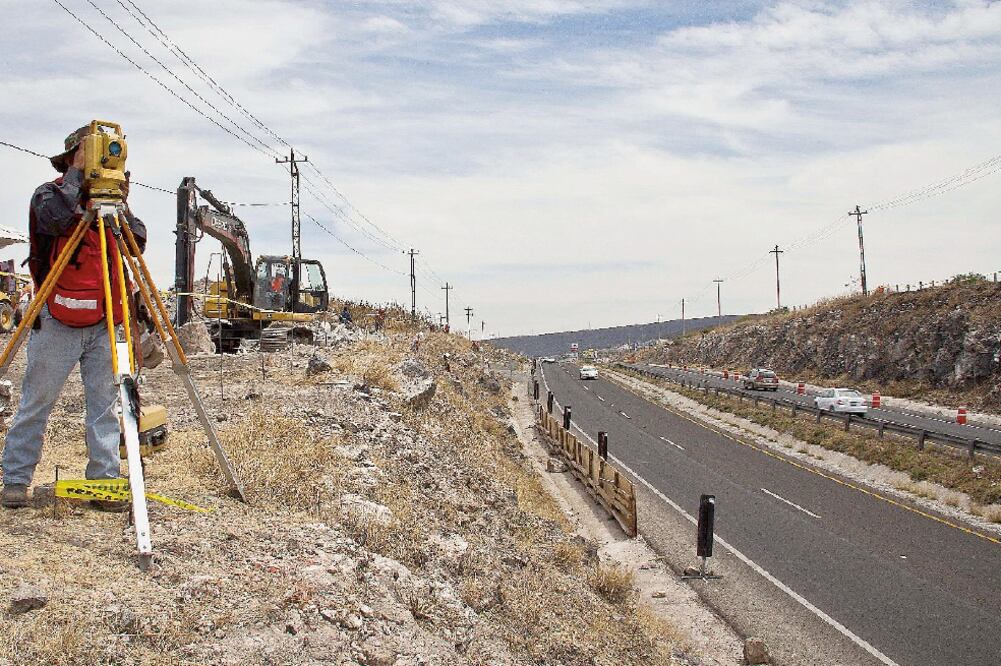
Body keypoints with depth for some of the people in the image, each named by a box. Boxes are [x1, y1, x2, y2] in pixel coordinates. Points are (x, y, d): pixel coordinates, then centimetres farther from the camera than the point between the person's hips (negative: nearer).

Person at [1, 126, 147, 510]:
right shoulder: (49, 193, 1)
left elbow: (137, 245, 8)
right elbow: (54, 216, -22)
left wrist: (121, 205, -3)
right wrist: (76, 175, -11)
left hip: (102, 323, 5)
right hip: (58, 321, -5)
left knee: (104, 404, 2)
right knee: (36, 403, 1)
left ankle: (105, 483, 6)